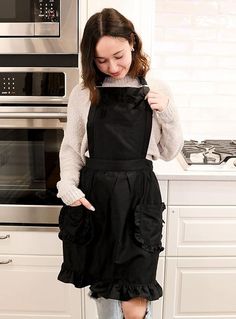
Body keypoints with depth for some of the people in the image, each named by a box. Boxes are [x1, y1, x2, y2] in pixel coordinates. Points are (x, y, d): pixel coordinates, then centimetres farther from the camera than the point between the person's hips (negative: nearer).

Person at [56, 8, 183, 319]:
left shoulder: (156, 91, 1)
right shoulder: (83, 93, 2)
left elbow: (170, 152, 6)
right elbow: (71, 147, 7)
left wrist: (167, 114, -10)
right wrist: (68, 185, -10)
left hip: (139, 195, -1)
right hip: (94, 196, 2)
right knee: (102, 287, 18)